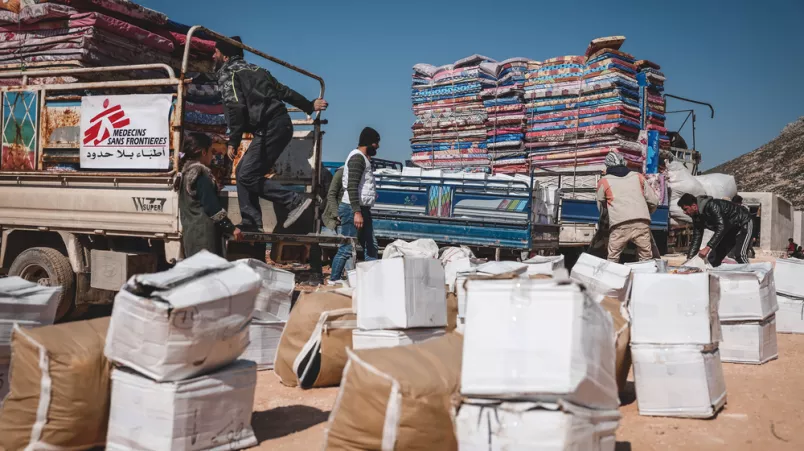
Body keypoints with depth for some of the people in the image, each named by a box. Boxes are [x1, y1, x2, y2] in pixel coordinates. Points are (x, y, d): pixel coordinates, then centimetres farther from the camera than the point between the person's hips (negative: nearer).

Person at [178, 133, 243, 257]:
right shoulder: (201, 174, -12)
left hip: (191, 231, 9)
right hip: (204, 233, -9)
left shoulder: (187, 172, 14)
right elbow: (212, 206, -16)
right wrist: (231, 228, -12)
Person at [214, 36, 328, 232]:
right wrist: (309, 106, 35)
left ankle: (296, 201, -13)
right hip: (282, 124, 9)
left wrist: (233, 141, -15)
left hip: (270, 128, -9)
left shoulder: (227, 73, 0)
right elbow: (283, 90, 27)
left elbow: (236, 107, -15)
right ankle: (251, 221, 8)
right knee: (243, 172, 13)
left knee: (247, 176, -10)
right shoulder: (253, 69, 25)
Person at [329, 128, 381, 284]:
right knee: (347, 248, -6)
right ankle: (334, 280, 0)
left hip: (362, 209, 10)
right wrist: (357, 212, -26)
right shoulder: (357, 157, -12)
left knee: (371, 246, 8)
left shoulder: (363, 158, 20)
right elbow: (351, 187, -21)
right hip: (353, 208, -10)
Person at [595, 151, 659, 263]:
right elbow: (653, 200, 15)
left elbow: (601, 205, 22)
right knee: (646, 259, 8)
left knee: (612, 260, 6)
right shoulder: (638, 176, 17)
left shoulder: (604, 181, 12)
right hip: (642, 223, 2)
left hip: (619, 225, -2)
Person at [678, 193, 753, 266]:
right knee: (713, 258, 1)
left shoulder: (712, 206, -31)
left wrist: (708, 248, -45)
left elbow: (722, 227, -40)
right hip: (730, 230, 9)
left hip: (743, 224, -9)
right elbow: (696, 238, 1)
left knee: (739, 255, -28)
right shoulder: (696, 217, -4)